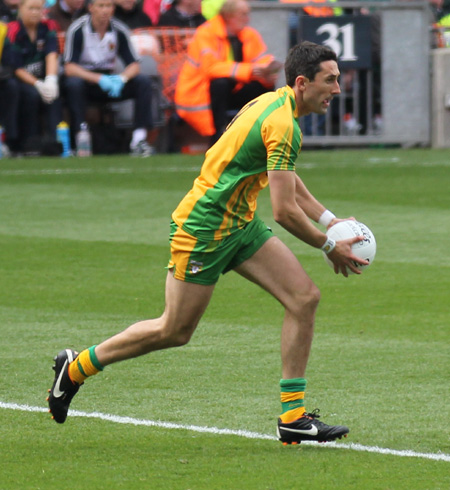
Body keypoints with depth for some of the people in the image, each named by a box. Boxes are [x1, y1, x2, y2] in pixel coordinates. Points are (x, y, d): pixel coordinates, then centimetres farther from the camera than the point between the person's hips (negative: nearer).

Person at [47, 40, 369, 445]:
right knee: (175, 331, 3)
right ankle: (76, 367, 22)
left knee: (304, 297, -4)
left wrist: (328, 219, 14)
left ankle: (293, 416, -2)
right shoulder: (282, 125, -24)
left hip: (240, 224, 9)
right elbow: (285, 211, -25)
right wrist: (330, 247, -12)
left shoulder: (280, 105, 7)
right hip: (203, 229, -9)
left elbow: (285, 180, 23)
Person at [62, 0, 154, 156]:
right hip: (85, 79, -4)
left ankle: (139, 140, -23)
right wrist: (98, 79, -35)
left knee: (143, 82, -18)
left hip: (110, 79, 4)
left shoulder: (119, 30, -5)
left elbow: (134, 65, -5)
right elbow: (69, 68, -22)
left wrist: (122, 79, -29)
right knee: (73, 84, -38)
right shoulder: (77, 30, -15)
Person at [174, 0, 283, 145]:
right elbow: (211, 67, -30)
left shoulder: (250, 34, 1)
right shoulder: (207, 33, -17)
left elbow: (263, 62, -5)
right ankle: (218, 137, -29)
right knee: (220, 82, -36)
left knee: (263, 86, -17)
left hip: (229, 95, 5)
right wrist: (249, 70, -39)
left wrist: (268, 73, -31)